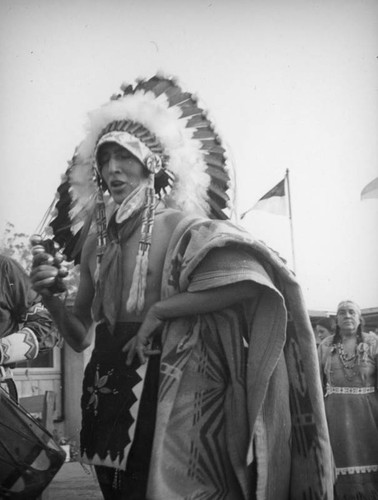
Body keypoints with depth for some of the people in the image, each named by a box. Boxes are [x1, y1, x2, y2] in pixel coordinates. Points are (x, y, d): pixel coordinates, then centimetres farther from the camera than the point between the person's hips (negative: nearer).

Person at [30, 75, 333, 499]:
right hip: (104, 392, 6)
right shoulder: (95, 238, 8)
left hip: (160, 390, -5)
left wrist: (159, 310, -21)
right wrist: (50, 299, -6)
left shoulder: (177, 225, -9)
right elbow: (80, 338, 13)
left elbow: (252, 282, -25)